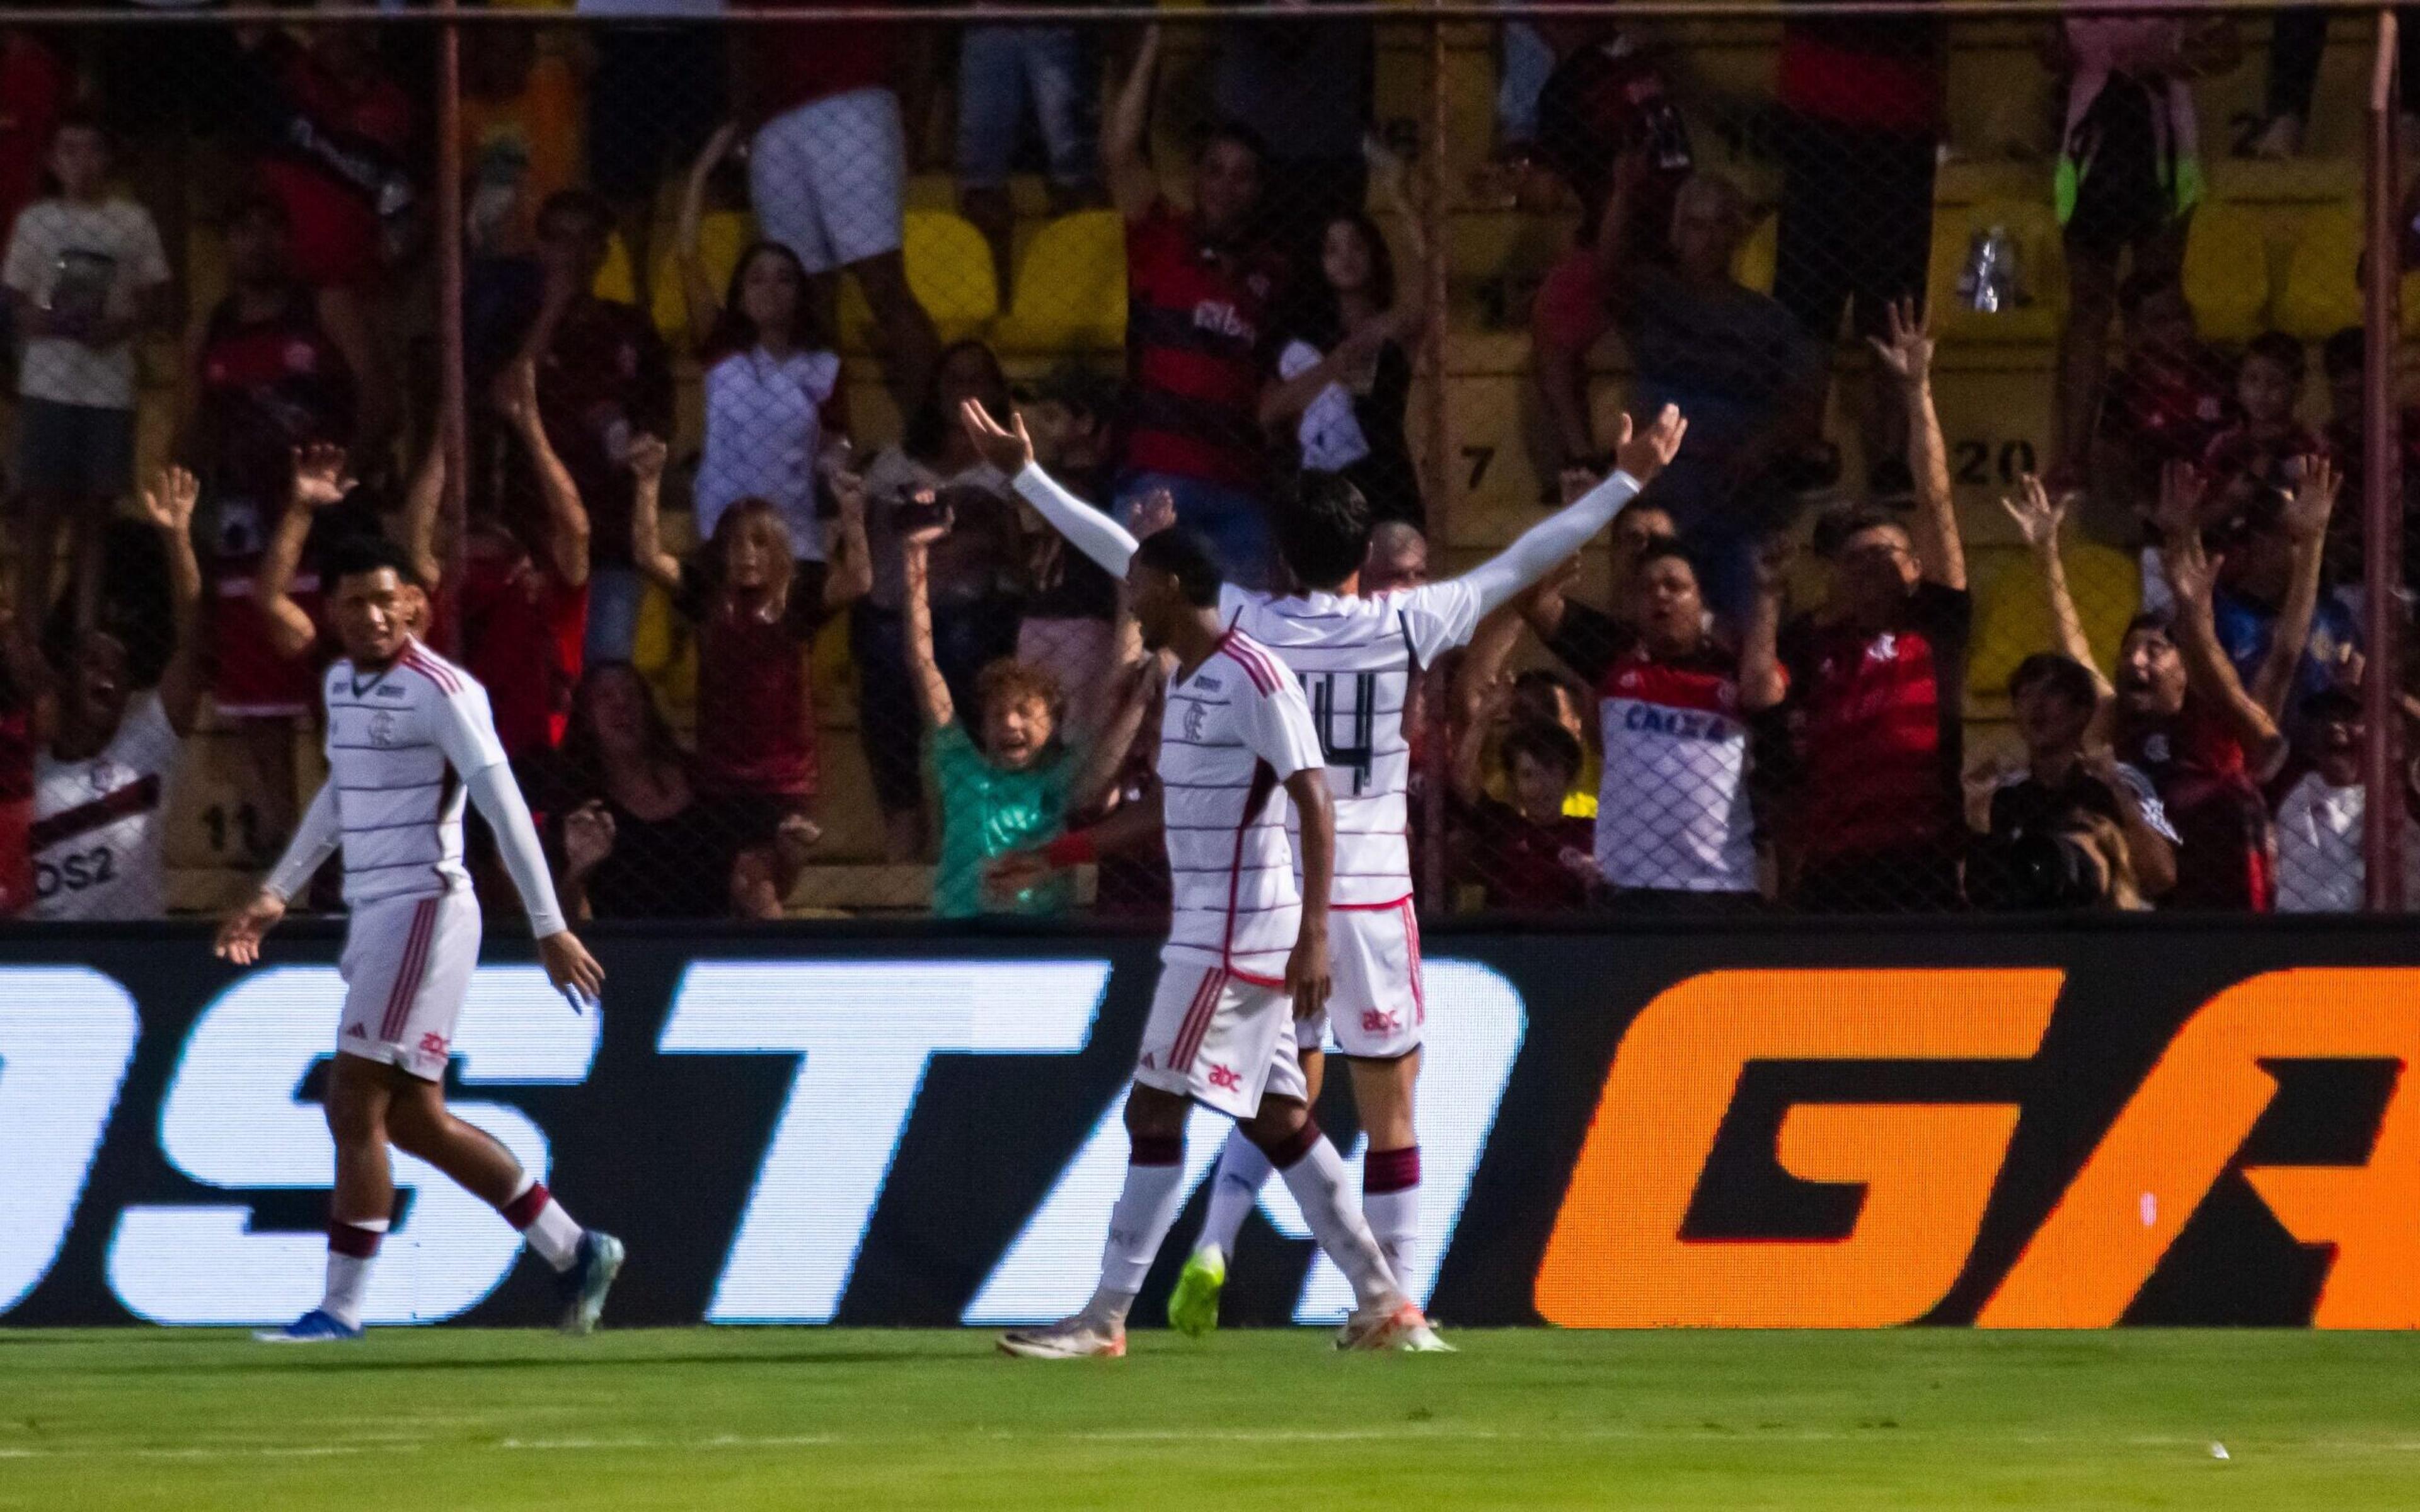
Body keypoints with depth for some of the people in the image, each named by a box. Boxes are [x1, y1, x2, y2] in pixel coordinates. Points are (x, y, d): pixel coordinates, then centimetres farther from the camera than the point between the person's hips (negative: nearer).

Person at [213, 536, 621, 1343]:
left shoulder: (439, 692, -13)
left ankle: (341, 1308, -7)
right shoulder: (342, 683, 13)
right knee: (413, 1119, 10)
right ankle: (573, 1252, 19)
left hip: (422, 909, -9)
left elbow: (505, 808, -15)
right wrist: (277, 894, 25)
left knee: (356, 1109, -10)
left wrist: (550, 928, -18)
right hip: (373, 913, 9)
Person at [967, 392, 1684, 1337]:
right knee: (1389, 1109, 4)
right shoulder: (1406, 625, -6)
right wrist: (1627, 481, 9)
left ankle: (1213, 1247, -4)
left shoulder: (1245, 623, -3)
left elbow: (1126, 555, 3)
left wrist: (1026, 475, 13)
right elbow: (1525, 562, 0)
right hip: (1371, 895, -2)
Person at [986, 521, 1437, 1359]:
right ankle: (1383, 1305, 12)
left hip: (1235, 936, -10)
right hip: (1208, 933, 10)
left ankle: (1104, 1320, -7)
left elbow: (1315, 804, -19)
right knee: (1278, 1119, 10)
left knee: (1153, 1111, -8)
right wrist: (1058, 852, 29)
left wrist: (1312, 936, -25)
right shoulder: (1189, 677, 15)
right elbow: (1170, 806, 27)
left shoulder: (1254, 677, -15)